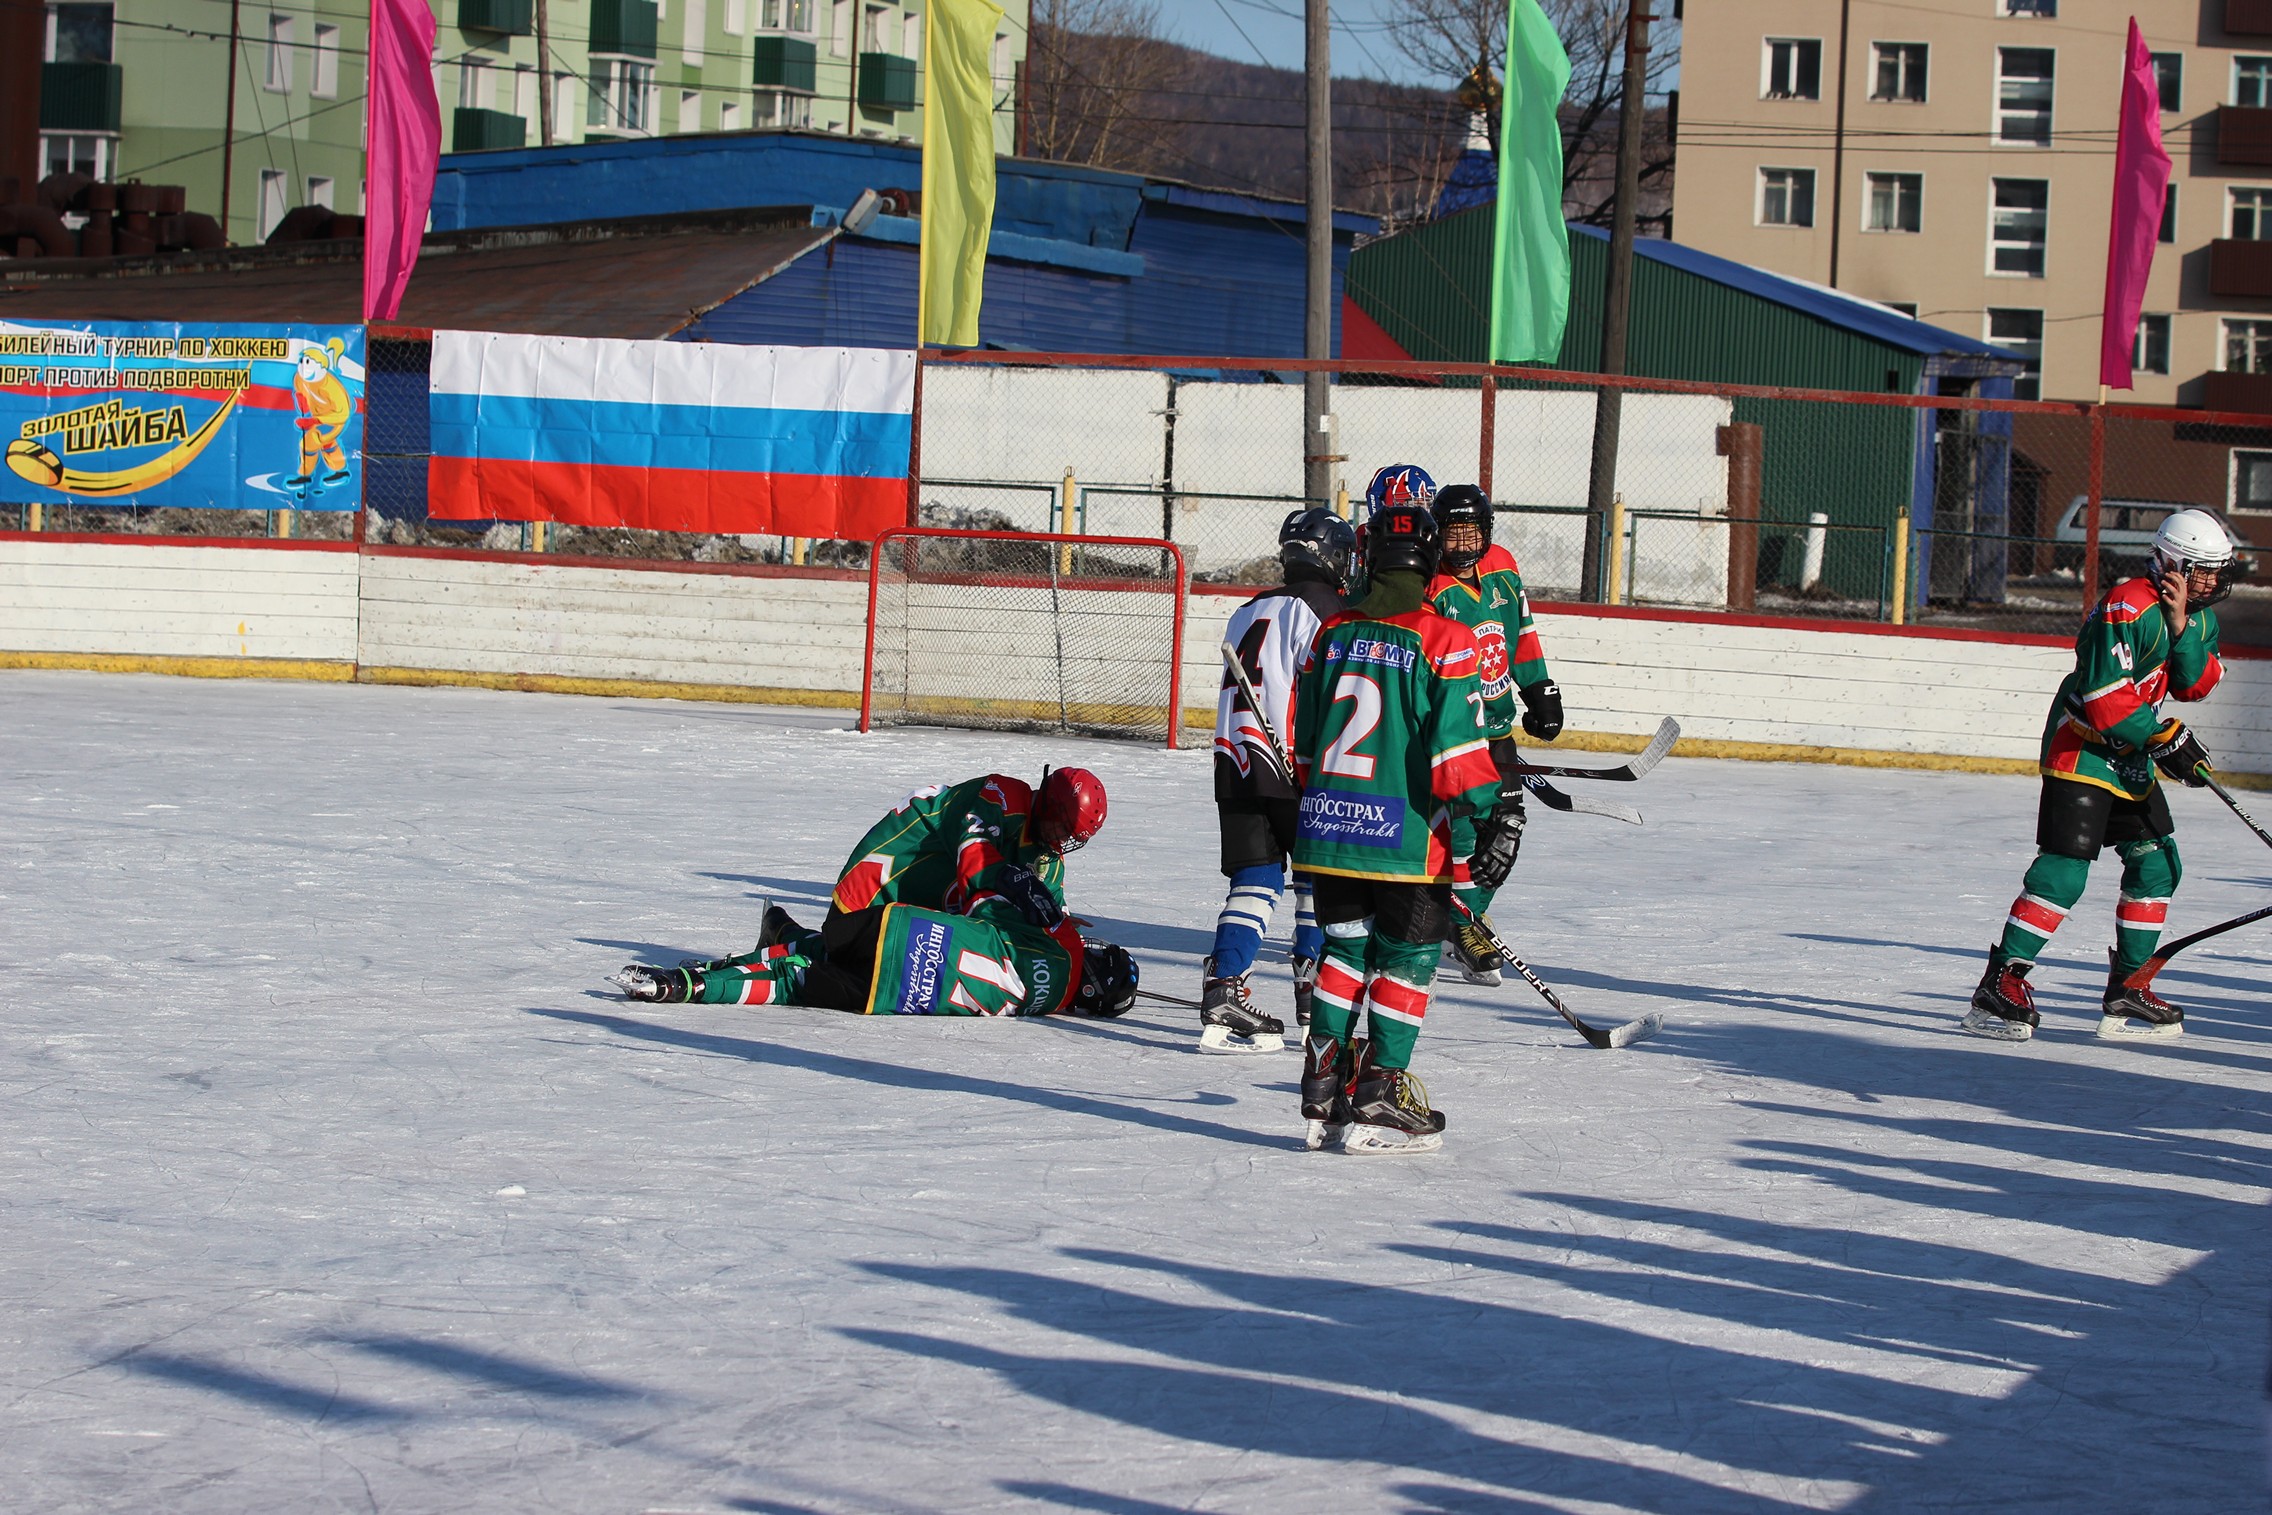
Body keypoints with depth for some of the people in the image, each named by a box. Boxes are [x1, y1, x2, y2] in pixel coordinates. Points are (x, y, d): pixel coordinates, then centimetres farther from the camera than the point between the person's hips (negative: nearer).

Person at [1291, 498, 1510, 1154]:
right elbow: (1456, 741, -14)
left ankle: (1324, 1088, 15)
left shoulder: (1333, 633, 8)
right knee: (1407, 955, 5)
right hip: (1406, 831, -5)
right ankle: (1378, 1094, 1)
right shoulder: (1443, 641, -9)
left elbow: (1303, 737, 15)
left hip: (1329, 822, 5)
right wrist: (1486, 806, -4)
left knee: (1346, 946, 17)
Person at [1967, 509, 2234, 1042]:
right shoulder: (2129, 608, -21)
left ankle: (2126, 990, 21)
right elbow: (2104, 695, -26)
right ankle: (1999, 985, -18)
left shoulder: (2199, 617, 9)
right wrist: (2166, 738, -21)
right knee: (2063, 871, -18)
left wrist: (2181, 626, -14)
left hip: (2132, 758, 9)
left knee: (2157, 865, 11)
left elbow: (2193, 686, -1)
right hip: (2082, 746, -9)